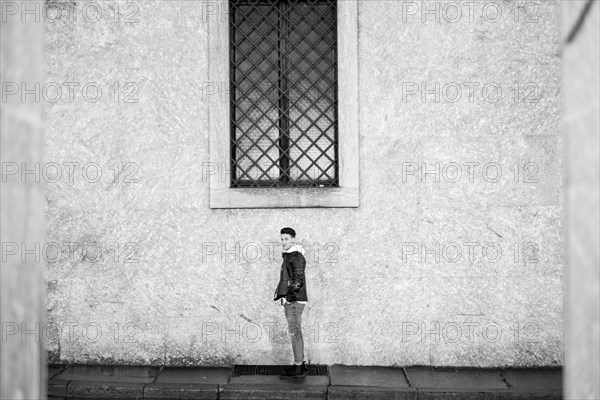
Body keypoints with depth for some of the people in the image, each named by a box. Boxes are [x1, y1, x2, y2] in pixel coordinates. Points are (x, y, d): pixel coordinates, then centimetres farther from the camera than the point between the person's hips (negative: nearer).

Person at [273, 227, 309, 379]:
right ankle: (300, 364, 21)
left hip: (295, 301, -10)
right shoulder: (288, 256, 17)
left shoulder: (297, 256, -13)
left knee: (295, 333, -7)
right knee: (296, 333, 14)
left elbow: (299, 278, -21)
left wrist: (293, 293, -31)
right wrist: (280, 292, 33)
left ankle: (298, 368, -3)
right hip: (290, 301, 10)